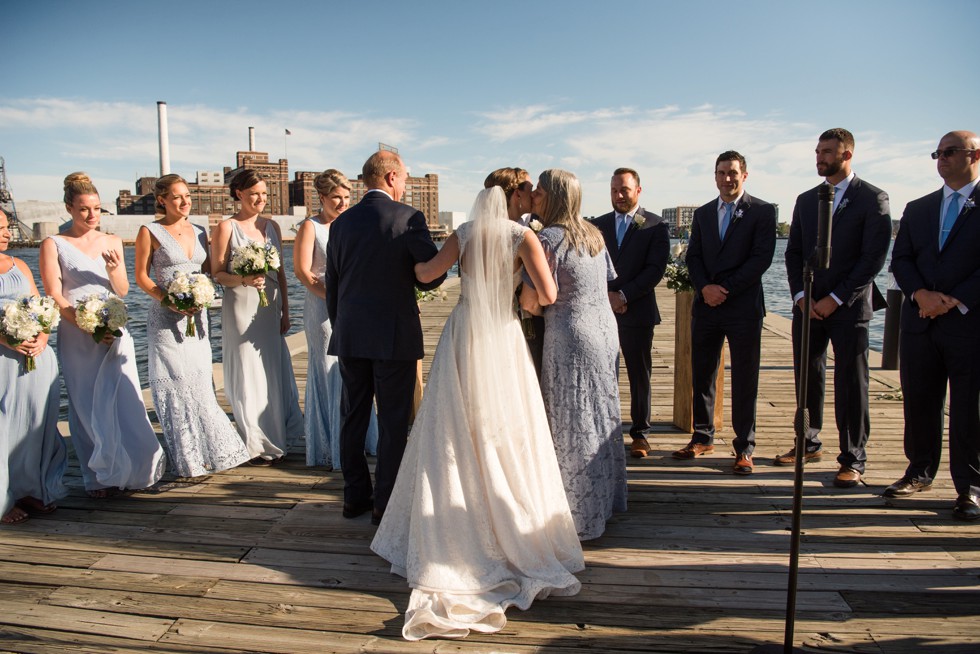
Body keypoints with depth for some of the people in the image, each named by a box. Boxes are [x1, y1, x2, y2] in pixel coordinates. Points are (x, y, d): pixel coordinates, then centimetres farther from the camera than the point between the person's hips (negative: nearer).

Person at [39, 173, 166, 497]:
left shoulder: (112, 242, 10)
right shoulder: (53, 245, 0)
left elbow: (122, 291, 8)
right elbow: (55, 297, -5)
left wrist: (113, 268, -12)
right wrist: (89, 327, -15)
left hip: (115, 333, 2)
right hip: (77, 337, -2)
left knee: (124, 401, -3)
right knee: (88, 407, 3)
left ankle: (132, 468, 9)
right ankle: (100, 478, 12)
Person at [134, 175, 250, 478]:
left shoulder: (198, 232, 11)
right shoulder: (150, 232, -3)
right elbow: (141, 276, -4)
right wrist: (168, 301, -17)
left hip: (197, 317, 5)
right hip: (166, 319, -5)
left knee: (200, 382, 9)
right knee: (176, 385, -2)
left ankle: (208, 449, 20)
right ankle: (186, 459, 8)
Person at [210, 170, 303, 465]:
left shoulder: (272, 226, 10)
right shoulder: (227, 228, -5)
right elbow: (217, 273, -6)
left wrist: (285, 310, 10)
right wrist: (244, 280, -25)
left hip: (270, 307, 5)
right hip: (241, 308, -5)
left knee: (274, 372, 11)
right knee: (248, 374, 0)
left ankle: (275, 439, 24)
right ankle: (255, 445, 11)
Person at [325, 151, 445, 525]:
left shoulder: (341, 223, 7)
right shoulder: (409, 217, -8)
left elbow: (332, 286, 10)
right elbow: (434, 274, -9)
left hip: (349, 337, 5)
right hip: (394, 336, -5)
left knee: (353, 417, 14)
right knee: (393, 421, 4)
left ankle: (355, 497, 24)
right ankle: (385, 504, 11)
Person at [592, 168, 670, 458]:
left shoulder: (655, 226, 1)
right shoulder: (599, 224, 11)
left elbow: (655, 270, -8)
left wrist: (623, 295, -15)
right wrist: (607, 295, -9)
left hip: (637, 311, -2)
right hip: (602, 310, 3)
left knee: (640, 376, 6)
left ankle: (640, 434, 17)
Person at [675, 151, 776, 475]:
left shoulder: (762, 211, 1)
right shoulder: (703, 213, 14)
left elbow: (761, 258, -8)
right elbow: (693, 257, 9)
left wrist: (725, 289, -14)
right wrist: (705, 287, -9)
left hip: (743, 306, -4)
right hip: (706, 306, 4)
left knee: (744, 381, 2)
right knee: (701, 376, 9)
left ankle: (744, 448, 11)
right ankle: (703, 438, 24)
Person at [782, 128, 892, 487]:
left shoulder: (872, 199, -3)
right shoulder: (806, 200, 13)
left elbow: (874, 257, -9)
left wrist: (835, 299, -13)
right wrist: (801, 295, -2)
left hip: (848, 307, -5)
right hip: (808, 305, 5)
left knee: (850, 383, -1)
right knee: (807, 376, 9)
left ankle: (853, 460, 8)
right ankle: (809, 444, 24)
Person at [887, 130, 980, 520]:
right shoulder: (917, 209, 16)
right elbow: (900, 260, 9)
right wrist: (920, 293, -9)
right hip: (921, 323, 4)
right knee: (919, 402, 9)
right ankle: (920, 473, 22)